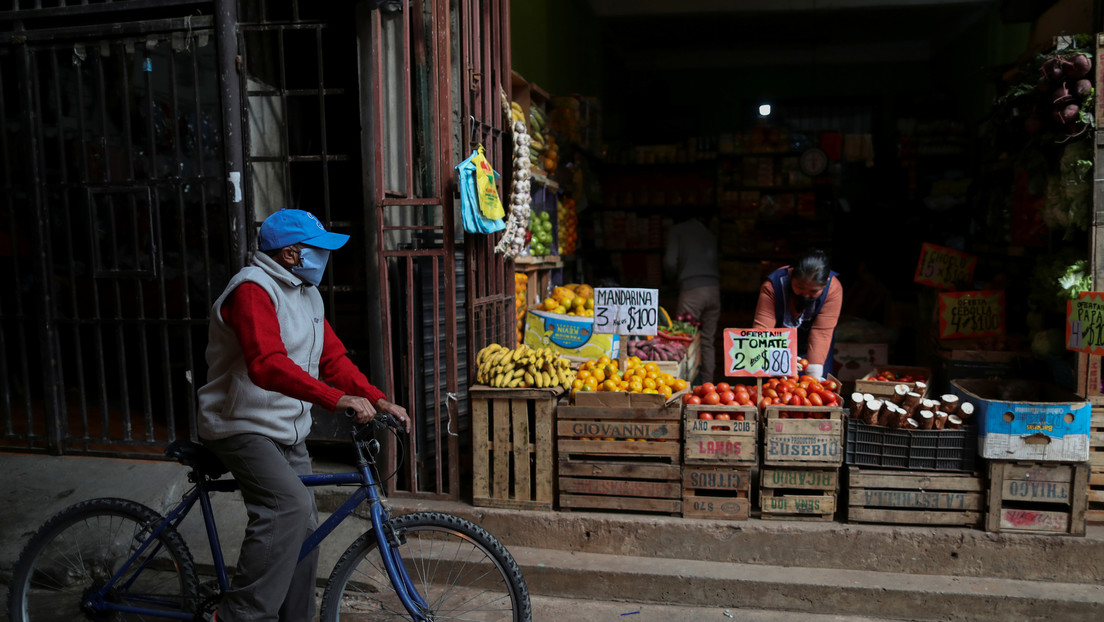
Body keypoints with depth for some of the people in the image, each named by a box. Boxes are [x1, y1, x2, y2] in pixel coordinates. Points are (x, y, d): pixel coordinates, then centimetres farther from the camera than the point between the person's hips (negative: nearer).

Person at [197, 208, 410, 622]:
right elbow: (268, 365, -34)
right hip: (243, 428, -9)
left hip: (288, 432, 9)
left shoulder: (307, 294, 11)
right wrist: (337, 399, -42)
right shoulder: (253, 290, -19)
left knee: (304, 527, 10)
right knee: (289, 505, -28)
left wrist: (380, 401, -7)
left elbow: (333, 358, 7)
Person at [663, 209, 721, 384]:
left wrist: (676, 276, 21)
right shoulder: (712, 234, 23)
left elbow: (670, 262, 2)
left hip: (691, 289, -5)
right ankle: (707, 384, 10)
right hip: (714, 288, 5)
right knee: (707, 341, 10)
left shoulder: (678, 230, 12)